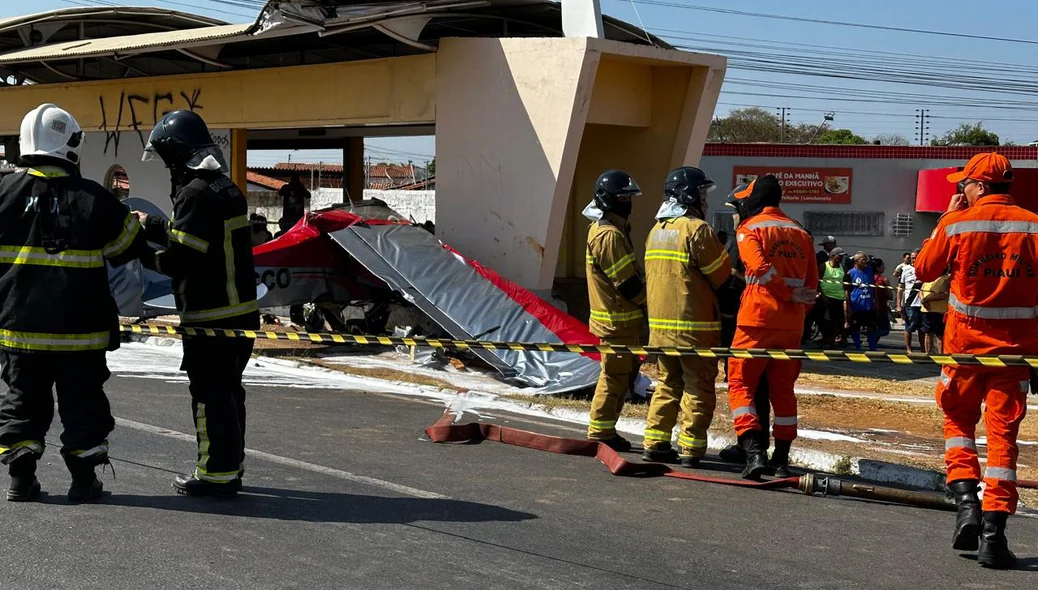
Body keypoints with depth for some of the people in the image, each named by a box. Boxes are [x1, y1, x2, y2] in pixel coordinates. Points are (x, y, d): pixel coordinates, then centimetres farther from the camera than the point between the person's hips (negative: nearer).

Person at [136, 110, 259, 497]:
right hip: (239, 310, 10)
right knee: (227, 388, 16)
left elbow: (183, 258, -21)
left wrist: (146, 257, -4)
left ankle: (217, 473, 2)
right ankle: (229, 467, 25)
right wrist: (151, 227, 25)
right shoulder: (224, 188, 14)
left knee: (210, 392, -3)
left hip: (211, 314, -10)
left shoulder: (197, 192, -17)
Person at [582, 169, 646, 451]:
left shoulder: (611, 229, 16)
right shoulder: (609, 235, -18)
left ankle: (604, 430, 23)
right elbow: (627, 282, -20)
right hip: (617, 320, -11)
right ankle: (600, 433, 4)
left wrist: (643, 302, 9)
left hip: (625, 318, 11)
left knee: (625, 372, 16)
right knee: (615, 375, -4)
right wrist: (648, 303, -8)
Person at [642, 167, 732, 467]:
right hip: (694, 324, -7)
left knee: (668, 383, 15)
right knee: (698, 387, 1)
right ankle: (691, 447, 1)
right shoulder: (697, 229, -13)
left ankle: (655, 442, 14)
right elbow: (723, 276, -10)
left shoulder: (656, 230, 11)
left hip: (659, 323, 7)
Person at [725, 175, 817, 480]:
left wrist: (790, 295, -5)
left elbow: (761, 269, -15)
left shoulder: (749, 228, -1)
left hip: (758, 320, -5)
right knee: (783, 389, 12)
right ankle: (781, 460, 15)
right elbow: (811, 282, 13)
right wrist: (798, 309, 17)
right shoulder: (800, 232, 15)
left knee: (741, 384, 1)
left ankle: (754, 451, -14)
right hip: (792, 323, 5)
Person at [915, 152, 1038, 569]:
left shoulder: (957, 224, -6)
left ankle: (967, 501, 0)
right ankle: (993, 532, -1)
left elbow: (923, 270, 6)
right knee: (1002, 434, 4)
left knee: (958, 421, 19)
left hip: (966, 342, -1)